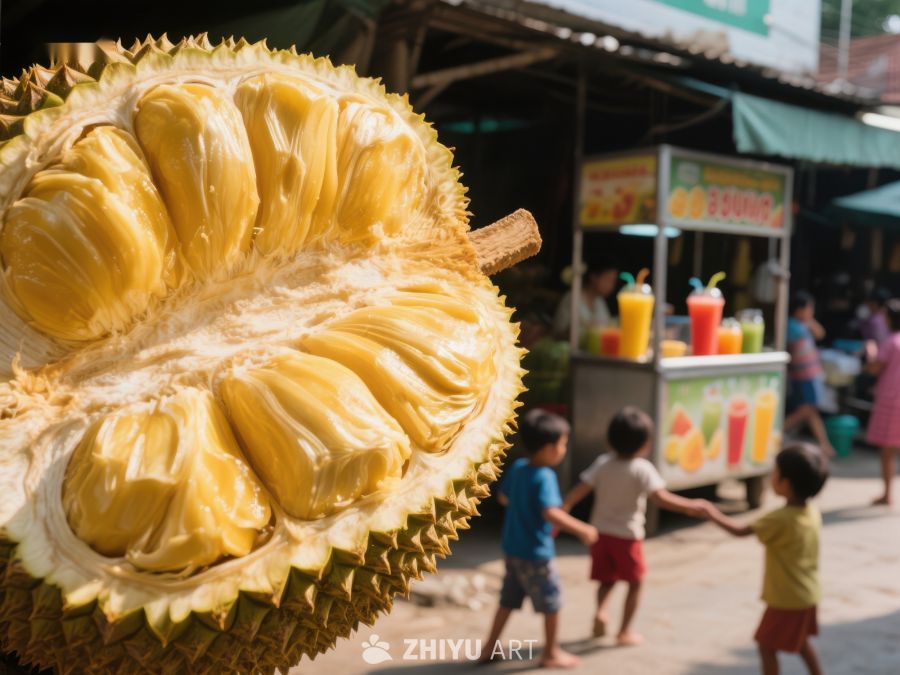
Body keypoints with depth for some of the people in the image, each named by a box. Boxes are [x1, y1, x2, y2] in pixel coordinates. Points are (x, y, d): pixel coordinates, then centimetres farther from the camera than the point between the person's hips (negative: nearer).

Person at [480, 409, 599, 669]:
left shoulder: (517, 467, 1)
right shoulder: (544, 476, -23)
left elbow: (503, 497, 15)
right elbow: (551, 513, -34)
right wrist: (581, 530, -27)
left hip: (512, 548, 8)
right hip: (536, 552, -8)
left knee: (508, 600, 20)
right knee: (551, 601, 10)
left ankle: (490, 647, 27)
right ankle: (551, 653, 23)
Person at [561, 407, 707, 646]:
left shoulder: (602, 463, -3)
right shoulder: (642, 469, -16)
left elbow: (577, 492, -6)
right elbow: (661, 498, -22)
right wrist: (689, 506, -13)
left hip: (601, 532, 4)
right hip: (627, 535, -4)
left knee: (607, 579, 21)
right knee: (634, 583, 14)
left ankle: (600, 610, -5)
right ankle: (624, 631, 15)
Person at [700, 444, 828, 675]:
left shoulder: (779, 519, -26)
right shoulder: (812, 513, -3)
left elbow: (740, 530, -19)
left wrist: (713, 514, -7)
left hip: (785, 600, -8)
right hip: (808, 595, 8)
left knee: (767, 646, 6)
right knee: (801, 643, 27)